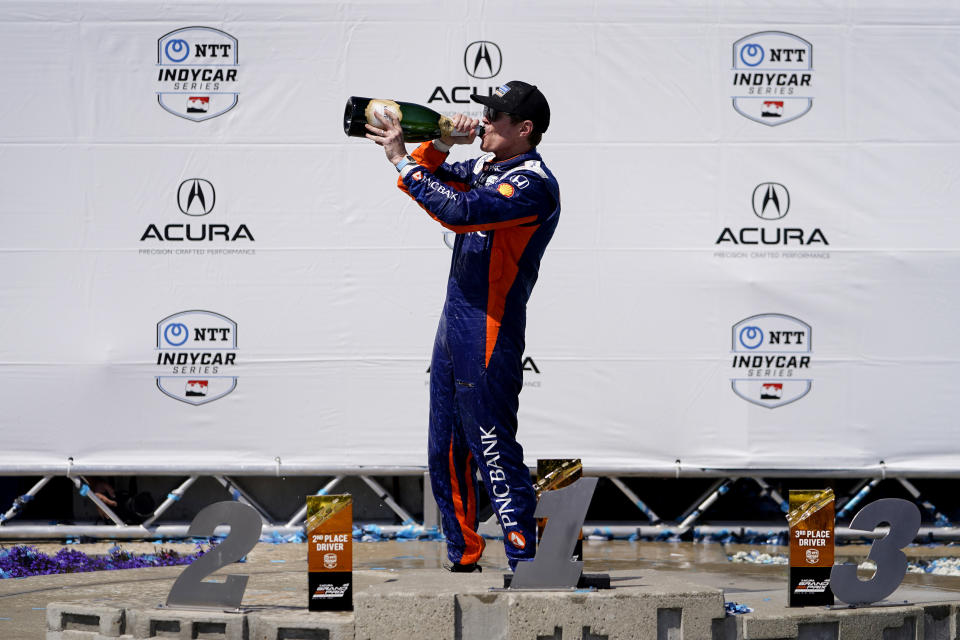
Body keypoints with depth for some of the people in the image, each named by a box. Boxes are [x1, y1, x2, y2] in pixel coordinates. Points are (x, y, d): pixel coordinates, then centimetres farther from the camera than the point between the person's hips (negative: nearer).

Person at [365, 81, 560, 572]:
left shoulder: (534, 184, -15)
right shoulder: (486, 168, 13)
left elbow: (460, 211, -26)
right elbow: (434, 180, 22)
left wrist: (402, 160, -19)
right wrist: (439, 146, 2)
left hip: (490, 334, -9)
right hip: (454, 325, 9)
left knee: (493, 449, -11)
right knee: (446, 452, 13)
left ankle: (524, 565, -9)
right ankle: (464, 560, 21)